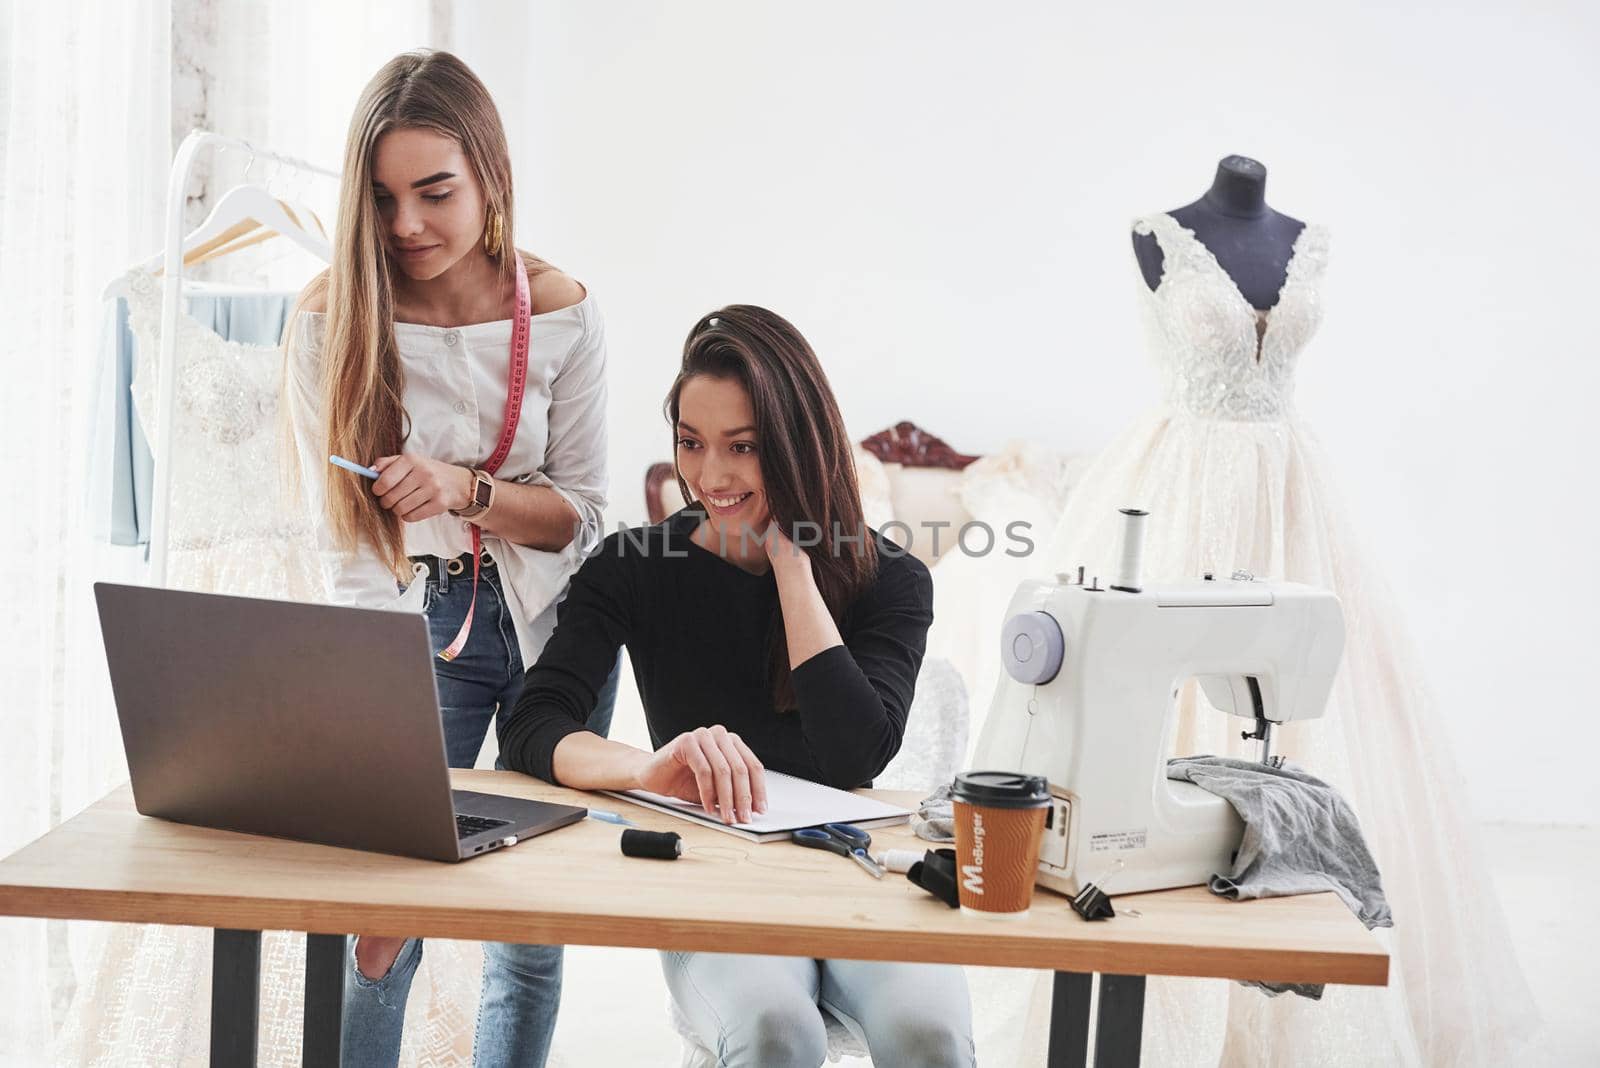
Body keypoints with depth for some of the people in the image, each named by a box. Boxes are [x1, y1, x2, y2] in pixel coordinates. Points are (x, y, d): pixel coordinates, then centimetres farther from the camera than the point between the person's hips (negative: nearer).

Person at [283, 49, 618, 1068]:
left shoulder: (561, 313, -8)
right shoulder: (331, 321, -11)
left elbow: (581, 510, -4)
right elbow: (346, 541, -13)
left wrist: (463, 490, -23)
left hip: (555, 621, 1)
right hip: (421, 625, -1)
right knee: (382, 922, -3)